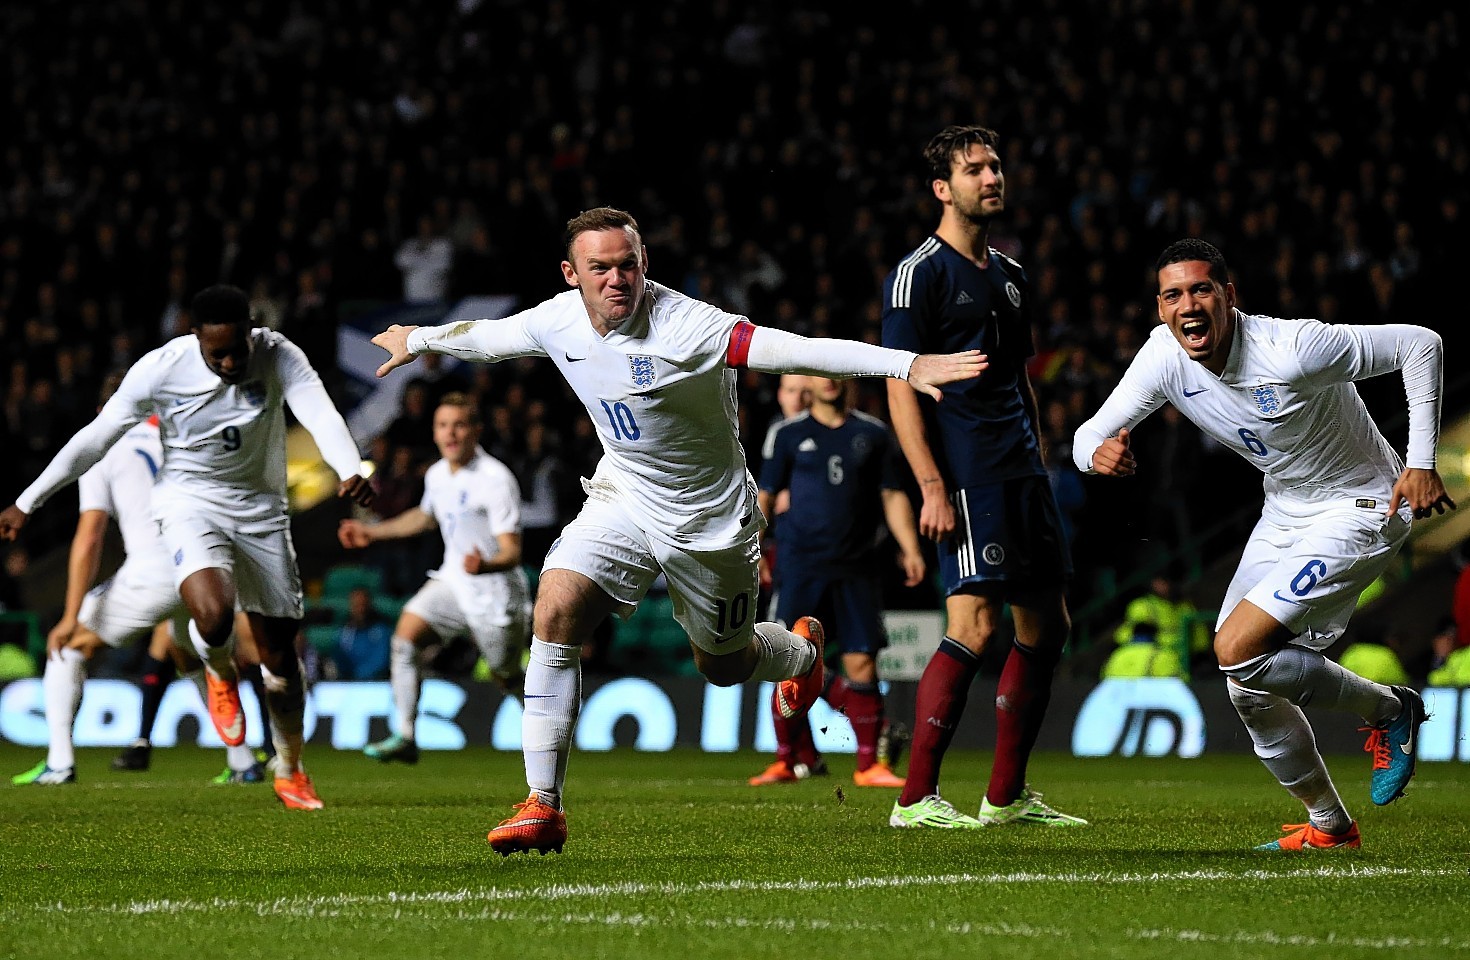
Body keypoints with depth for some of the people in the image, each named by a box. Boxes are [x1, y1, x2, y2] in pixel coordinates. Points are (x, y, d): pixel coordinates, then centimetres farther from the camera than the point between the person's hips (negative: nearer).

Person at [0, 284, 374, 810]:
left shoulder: (279, 356, -15)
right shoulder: (160, 369, -16)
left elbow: (322, 416, -30)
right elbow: (96, 437, -7)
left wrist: (351, 472, -51)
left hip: (260, 509, 2)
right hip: (189, 503, -2)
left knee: (279, 650, 6)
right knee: (213, 616, -30)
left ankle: (290, 771, 29)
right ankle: (220, 675, 8)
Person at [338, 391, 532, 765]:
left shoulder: (496, 480, -21)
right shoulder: (437, 475, 2)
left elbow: (512, 552, -24)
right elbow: (426, 517, 27)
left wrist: (485, 565, -46)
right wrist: (372, 532, 28)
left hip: (494, 591, -7)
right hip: (452, 580, 7)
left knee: (509, 679, 3)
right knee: (405, 636, -12)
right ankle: (404, 738, -10)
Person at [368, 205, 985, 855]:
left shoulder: (686, 326, -28)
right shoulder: (557, 321, -10)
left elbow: (792, 350, -38)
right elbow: (487, 337, 13)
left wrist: (906, 365, -48)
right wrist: (417, 339, 31)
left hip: (711, 521, -3)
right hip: (622, 502, 3)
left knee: (721, 665, 14)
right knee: (555, 612, -20)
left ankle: (802, 649, 54)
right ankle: (542, 807, -16)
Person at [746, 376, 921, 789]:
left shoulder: (874, 433, 9)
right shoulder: (788, 434, 7)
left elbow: (893, 496, 10)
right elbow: (764, 496, 10)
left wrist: (910, 550, 0)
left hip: (857, 568, 1)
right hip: (801, 566, -1)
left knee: (862, 663, -4)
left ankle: (869, 764, 4)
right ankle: (786, 761, 8)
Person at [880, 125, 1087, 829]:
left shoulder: (1009, 275, 18)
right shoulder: (919, 274, -7)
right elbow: (901, 387, -11)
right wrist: (932, 487, -18)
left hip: (1022, 474, 9)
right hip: (966, 475, -9)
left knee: (1046, 624, 7)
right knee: (976, 624, -16)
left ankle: (1007, 796, 15)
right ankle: (915, 798, -13)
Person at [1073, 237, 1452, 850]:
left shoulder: (1293, 350, -29)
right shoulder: (1164, 355, -11)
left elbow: (1420, 343, -21)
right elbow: (1090, 434, -7)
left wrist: (1422, 462, -24)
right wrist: (1099, 452, -33)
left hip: (1361, 508, -7)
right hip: (1284, 512, 7)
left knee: (1238, 651, -21)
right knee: (1249, 692, 5)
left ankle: (1388, 710, 0)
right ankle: (1328, 827, 26)